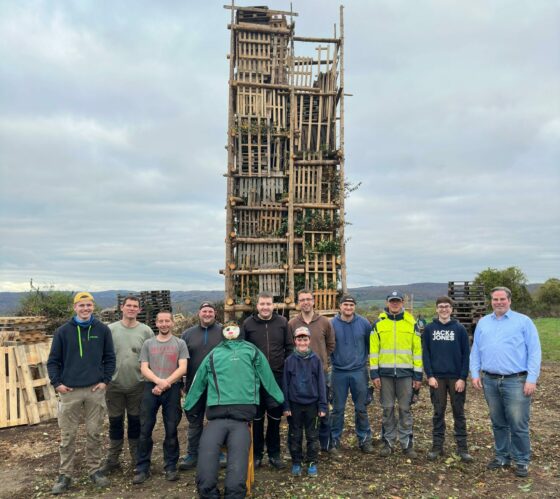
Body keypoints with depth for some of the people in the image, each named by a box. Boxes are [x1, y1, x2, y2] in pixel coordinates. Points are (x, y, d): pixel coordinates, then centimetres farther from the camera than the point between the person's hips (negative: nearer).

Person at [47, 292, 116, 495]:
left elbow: (109, 358, 6)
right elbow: (53, 360, 4)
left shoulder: (103, 330, 2)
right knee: (67, 435, 7)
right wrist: (57, 383, -4)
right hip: (69, 391, 0)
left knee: (94, 433, 9)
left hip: (95, 390, 1)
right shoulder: (63, 331, 0)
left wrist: (105, 380, -2)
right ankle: (65, 474, 20)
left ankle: (95, 470, 23)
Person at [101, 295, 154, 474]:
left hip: (138, 385, 0)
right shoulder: (110, 329, -2)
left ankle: (137, 457, 26)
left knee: (135, 422, 12)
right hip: (114, 385, 0)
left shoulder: (146, 331, -3)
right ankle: (112, 459, 26)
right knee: (115, 422, 12)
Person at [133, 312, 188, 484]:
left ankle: (171, 467, 16)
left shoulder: (180, 343, 5)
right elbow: (144, 368, 2)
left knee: (171, 430, 4)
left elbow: (182, 368, -4)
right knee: (145, 429, 2)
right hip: (151, 388, 1)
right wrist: (159, 381, -15)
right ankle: (142, 468, 13)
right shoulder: (148, 344, 10)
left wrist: (165, 383, -14)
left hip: (172, 389, -1)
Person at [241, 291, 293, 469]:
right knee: (256, 417, 9)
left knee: (275, 417, 11)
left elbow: (289, 347, 6)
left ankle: (274, 454, 25)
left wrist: (287, 368, 1)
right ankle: (257, 453, 23)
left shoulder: (282, 322, 1)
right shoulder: (248, 324, -2)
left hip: (278, 377, 1)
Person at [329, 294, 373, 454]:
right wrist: (332, 361, 3)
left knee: (361, 408, 10)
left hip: (359, 372, 1)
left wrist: (367, 359, 9)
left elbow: (371, 343, 7)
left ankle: (364, 439, 24)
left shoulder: (364, 323, -3)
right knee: (338, 408, 8)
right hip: (339, 372, -1)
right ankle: (334, 440, 20)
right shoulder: (332, 324, -7)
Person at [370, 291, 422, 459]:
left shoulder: (411, 323, 3)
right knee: (387, 409, 8)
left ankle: (407, 443, 17)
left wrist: (418, 375, 0)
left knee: (405, 409, 6)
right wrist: (374, 373, -2)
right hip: (385, 373, 1)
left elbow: (417, 350, 3)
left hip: (406, 373, 0)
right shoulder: (378, 323, 3)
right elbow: (373, 350, 3)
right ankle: (388, 442, 19)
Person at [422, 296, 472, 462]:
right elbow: (425, 354, 2)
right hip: (437, 377, 1)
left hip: (456, 378, 0)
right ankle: (437, 446, 16)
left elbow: (466, 355, -1)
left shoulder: (460, 329, 0)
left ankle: (462, 447, 15)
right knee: (438, 412, 7)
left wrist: (463, 378, -8)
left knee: (459, 412, 6)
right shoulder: (429, 329, 2)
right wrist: (430, 376, -7)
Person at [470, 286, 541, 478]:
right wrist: (475, 374, 3)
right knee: (498, 423, 14)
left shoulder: (523, 321, -1)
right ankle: (502, 456, 27)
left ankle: (522, 461, 16)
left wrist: (532, 379, -10)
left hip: (516, 381, -4)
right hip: (490, 381, 4)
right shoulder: (483, 323, 11)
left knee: (518, 424, 0)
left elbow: (534, 352, -4)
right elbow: (475, 351, 12)